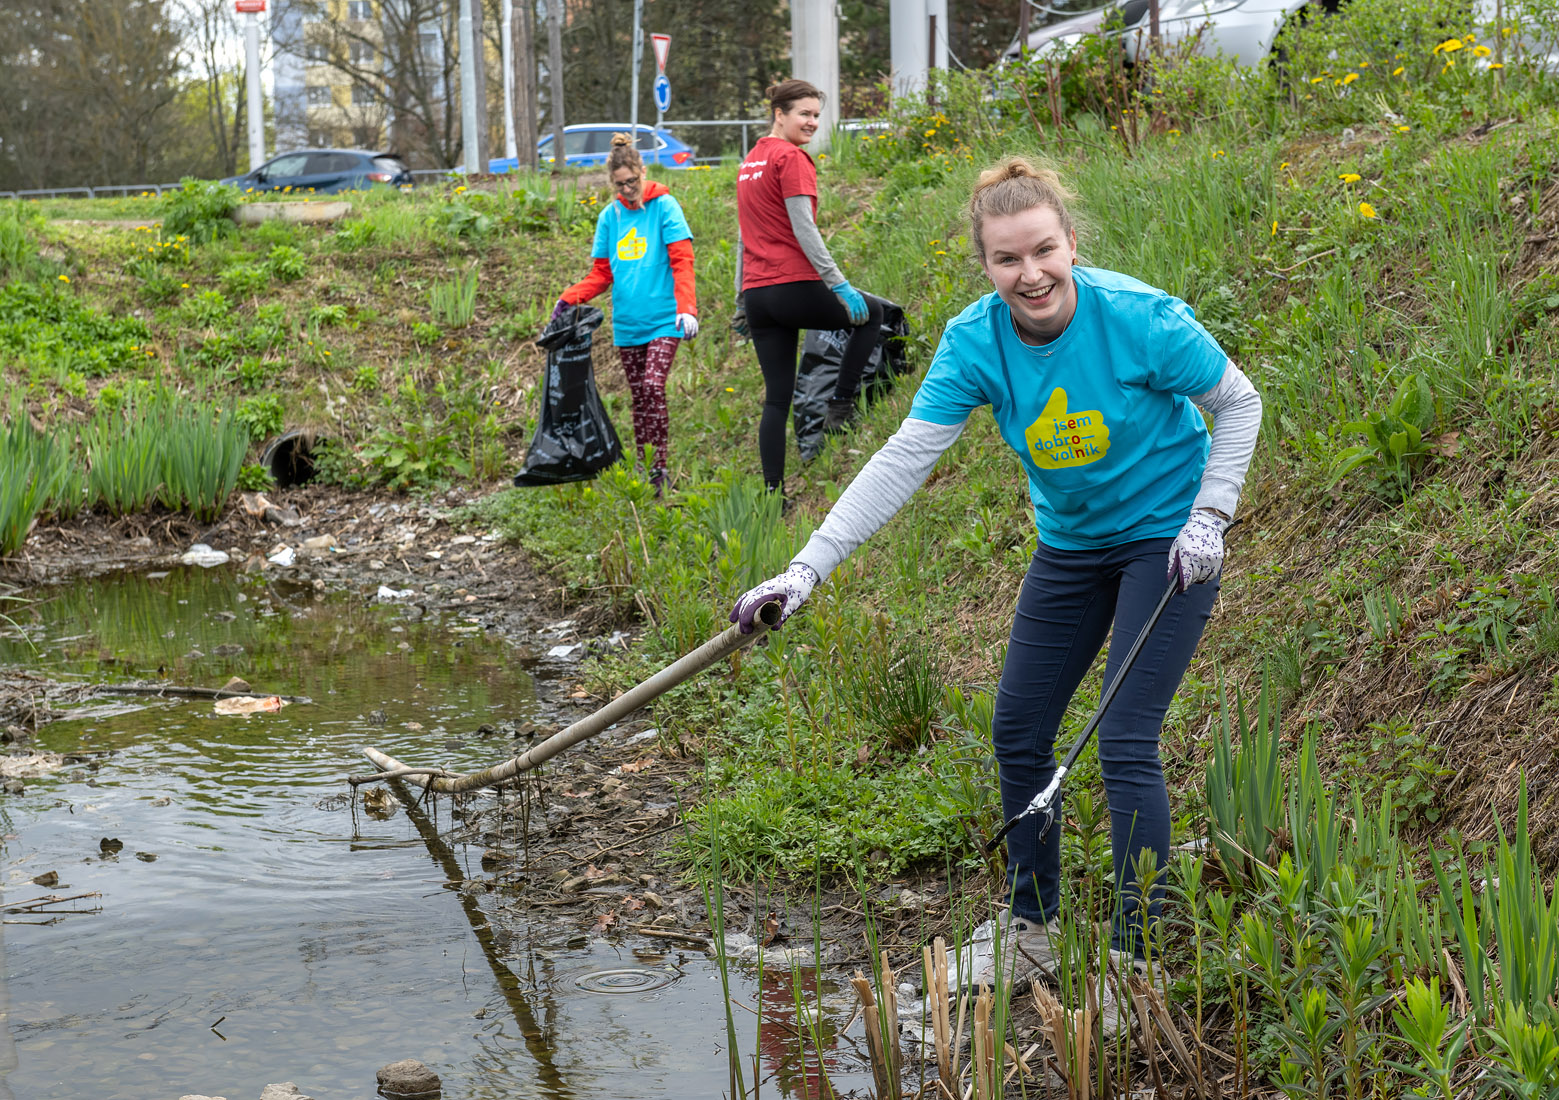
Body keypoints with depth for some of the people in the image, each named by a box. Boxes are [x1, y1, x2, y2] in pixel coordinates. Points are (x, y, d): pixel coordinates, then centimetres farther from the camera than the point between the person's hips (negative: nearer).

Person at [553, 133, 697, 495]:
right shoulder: (610, 216, 10)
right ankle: (643, 470, 14)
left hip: (663, 319, -5)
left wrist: (687, 309, -21)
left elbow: (682, 262, -8)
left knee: (653, 385, -18)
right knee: (638, 395, 7)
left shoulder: (664, 206, -3)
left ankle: (659, 468, -12)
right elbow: (602, 274, 15)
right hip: (627, 322, 5)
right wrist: (569, 298, -1)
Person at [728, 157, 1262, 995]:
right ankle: (1030, 929, 28)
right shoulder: (975, 341, -15)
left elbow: (1238, 403, -9)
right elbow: (904, 459, -20)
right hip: (1070, 544, 5)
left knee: (1125, 743, -12)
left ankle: (1134, 956, 1)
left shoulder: (1140, 319, -25)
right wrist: (807, 569, -27)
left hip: (1165, 542, -5)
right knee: (1018, 729, 9)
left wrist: (1208, 516, -17)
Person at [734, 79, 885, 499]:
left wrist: (742, 299, 24)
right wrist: (840, 286, -15)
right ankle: (840, 403, 7)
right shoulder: (791, 158, -8)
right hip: (795, 287, -8)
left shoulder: (751, 161, 18)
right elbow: (804, 230, -16)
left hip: (757, 292, 8)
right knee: (870, 313, 17)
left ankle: (774, 493, 6)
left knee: (777, 397, 9)